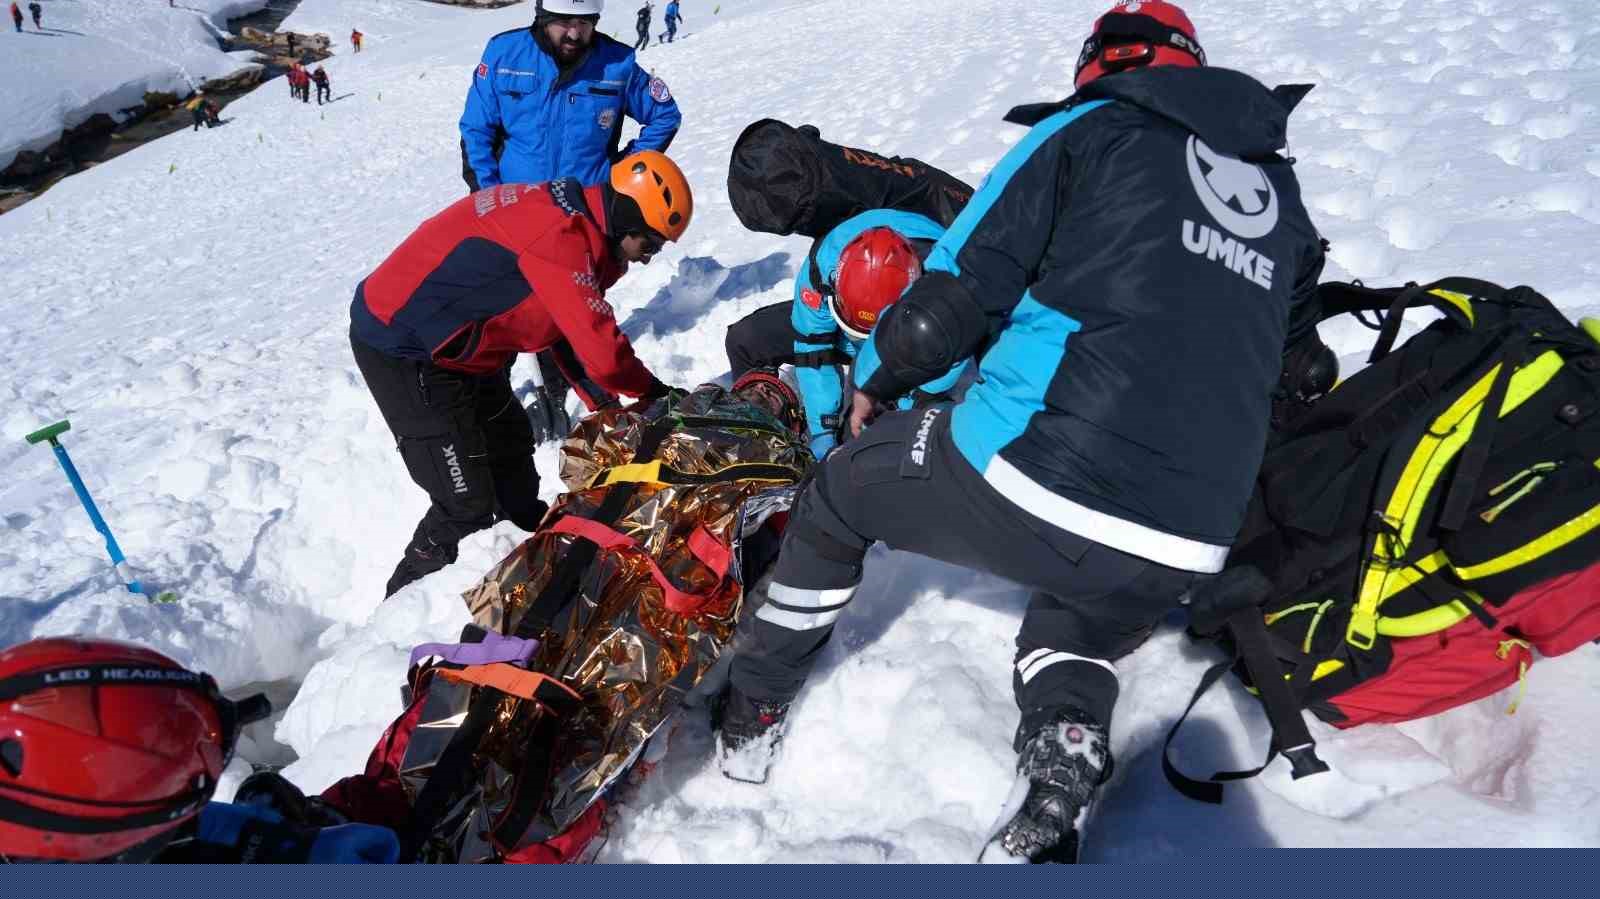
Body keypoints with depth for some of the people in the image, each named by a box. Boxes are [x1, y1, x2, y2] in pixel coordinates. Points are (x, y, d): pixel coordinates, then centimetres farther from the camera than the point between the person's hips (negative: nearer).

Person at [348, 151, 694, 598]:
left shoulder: (567, 213, 2)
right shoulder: (561, 235, -28)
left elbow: (570, 331, 7)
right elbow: (600, 348, -29)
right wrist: (653, 390, -12)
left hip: (455, 344, 10)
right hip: (403, 349, -10)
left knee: (510, 446, 23)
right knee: (467, 503, -6)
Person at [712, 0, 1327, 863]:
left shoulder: (1089, 131, 5)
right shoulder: (1284, 197, 21)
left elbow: (948, 304, -2)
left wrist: (872, 380, 16)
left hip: (1031, 480, -4)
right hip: (1183, 551, 5)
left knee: (836, 497, 24)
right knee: (1075, 635, 36)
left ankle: (748, 724, 35)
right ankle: (1054, 809, 8)